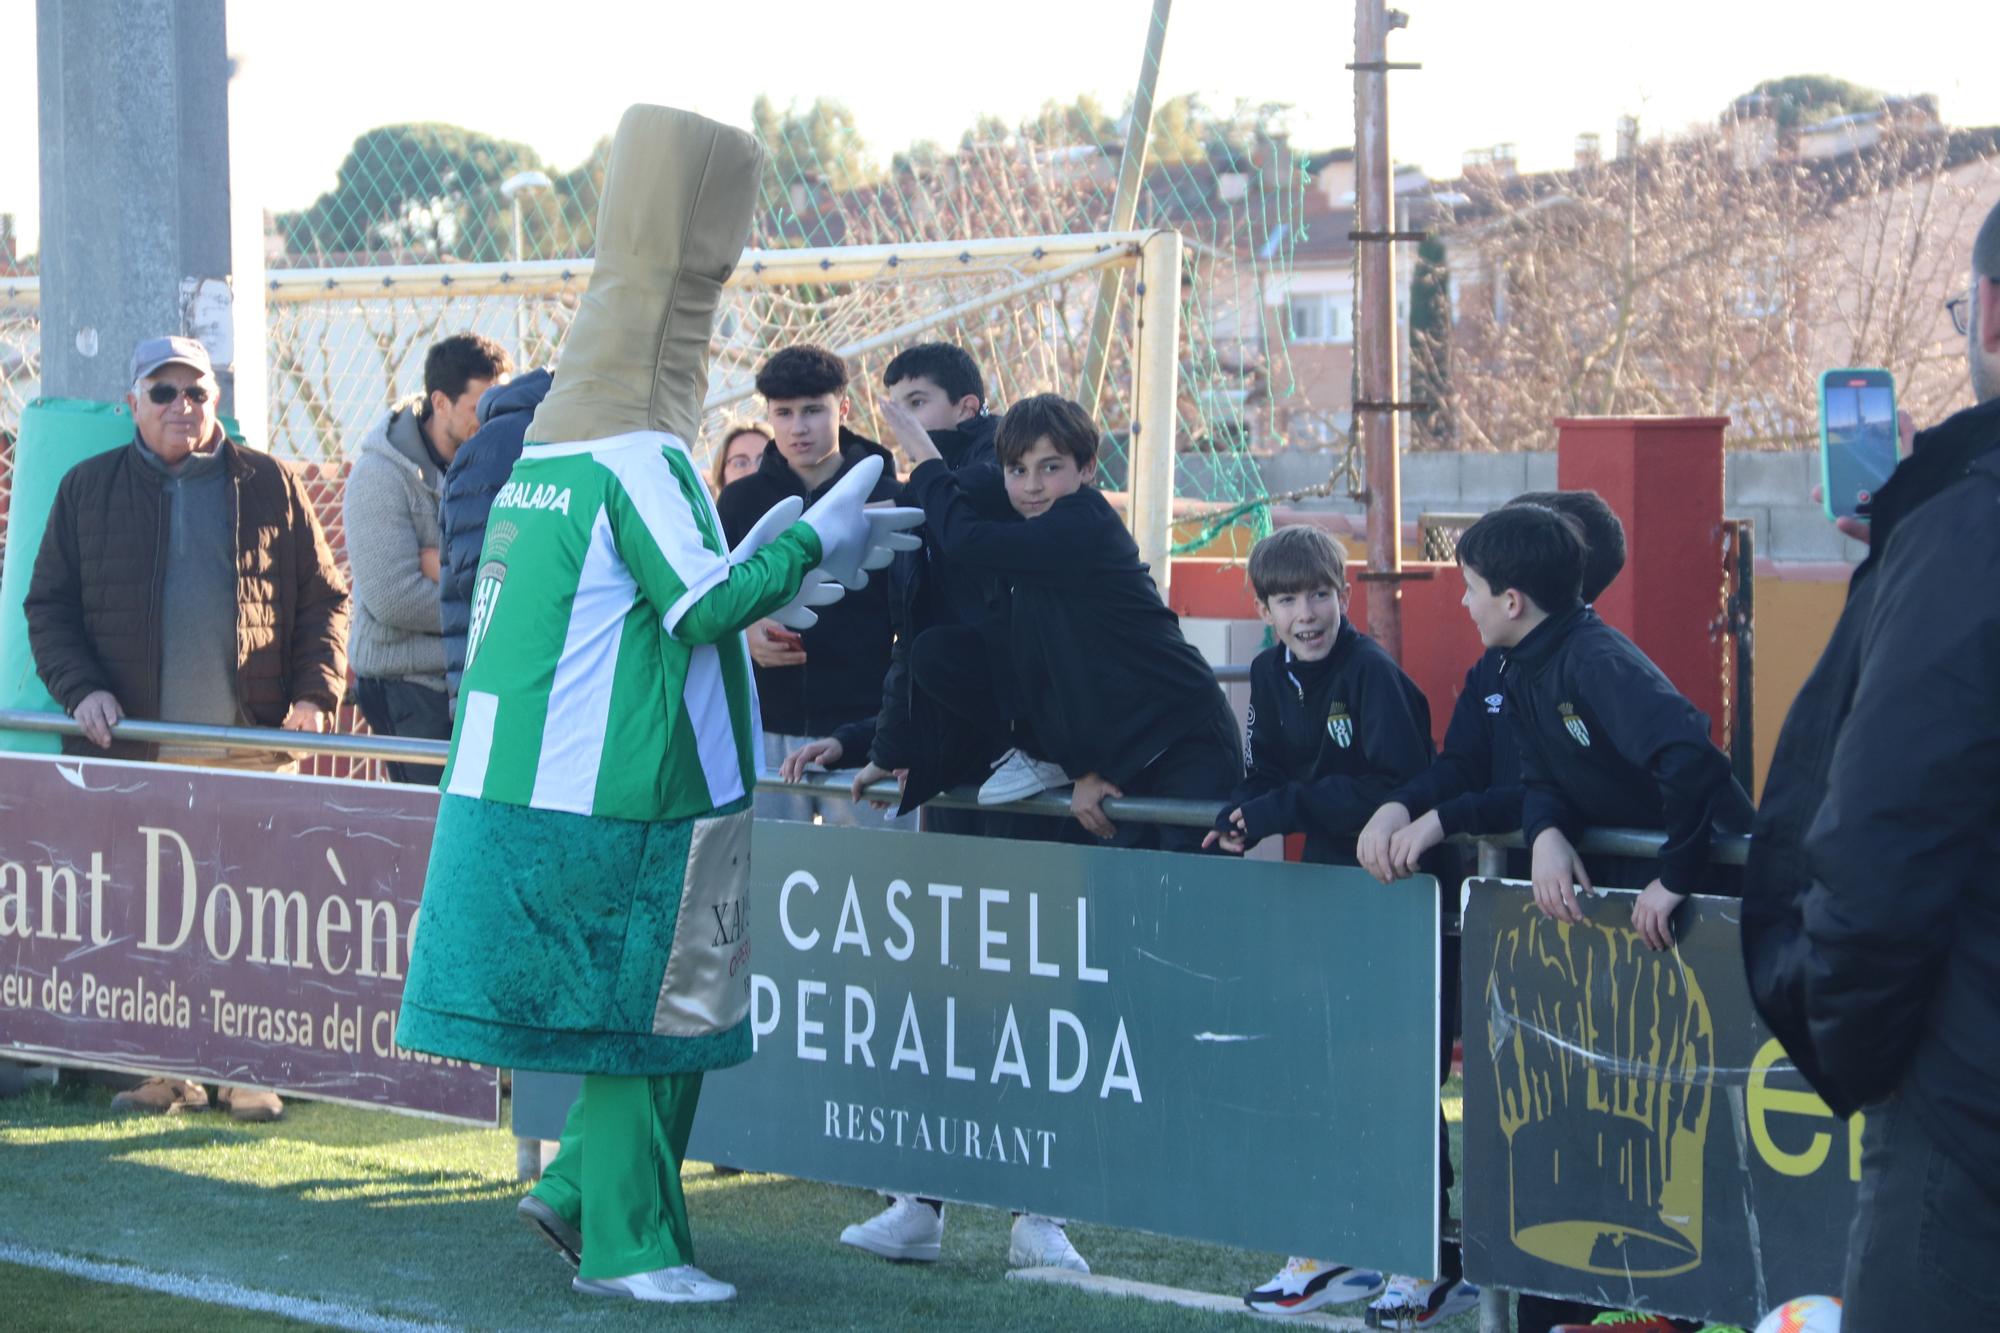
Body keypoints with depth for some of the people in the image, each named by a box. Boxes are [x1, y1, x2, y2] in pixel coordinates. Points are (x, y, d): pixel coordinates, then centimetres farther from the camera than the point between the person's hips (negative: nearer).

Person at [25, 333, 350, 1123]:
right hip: (129, 749, 1)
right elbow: (49, 605, 11)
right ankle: (162, 1070, 7)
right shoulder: (88, 489, 11)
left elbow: (324, 597, 11)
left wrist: (315, 692, -1)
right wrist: (80, 688, -5)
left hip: (250, 747, -1)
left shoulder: (271, 487, 9)